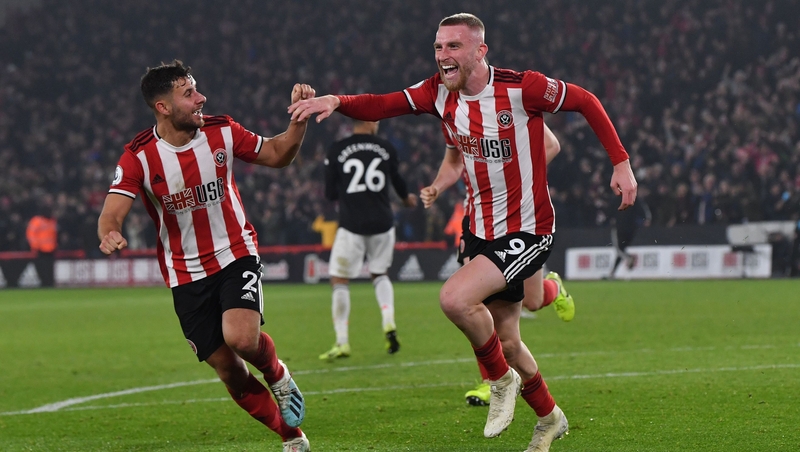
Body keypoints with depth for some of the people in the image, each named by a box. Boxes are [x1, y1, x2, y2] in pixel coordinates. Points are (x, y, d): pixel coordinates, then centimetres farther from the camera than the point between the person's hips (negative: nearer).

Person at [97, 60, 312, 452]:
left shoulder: (221, 132, -7)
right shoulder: (140, 157, -14)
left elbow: (277, 155, 7)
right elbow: (111, 215, -20)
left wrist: (300, 118, -10)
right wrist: (110, 235, -43)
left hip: (236, 255, 0)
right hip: (186, 275, 0)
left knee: (241, 337, -27)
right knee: (227, 368, 2)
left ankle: (277, 375, 8)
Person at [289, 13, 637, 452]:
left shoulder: (522, 87, -17)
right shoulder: (440, 92, -1)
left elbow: (586, 102, -6)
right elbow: (380, 106, -7)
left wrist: (621, 164, -8)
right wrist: (336, 101, -27)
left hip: (527, 231, -7)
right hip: (483, 231, 7)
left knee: (455, 298, -26)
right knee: (506, 343, 14)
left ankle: (502, 379, -1)